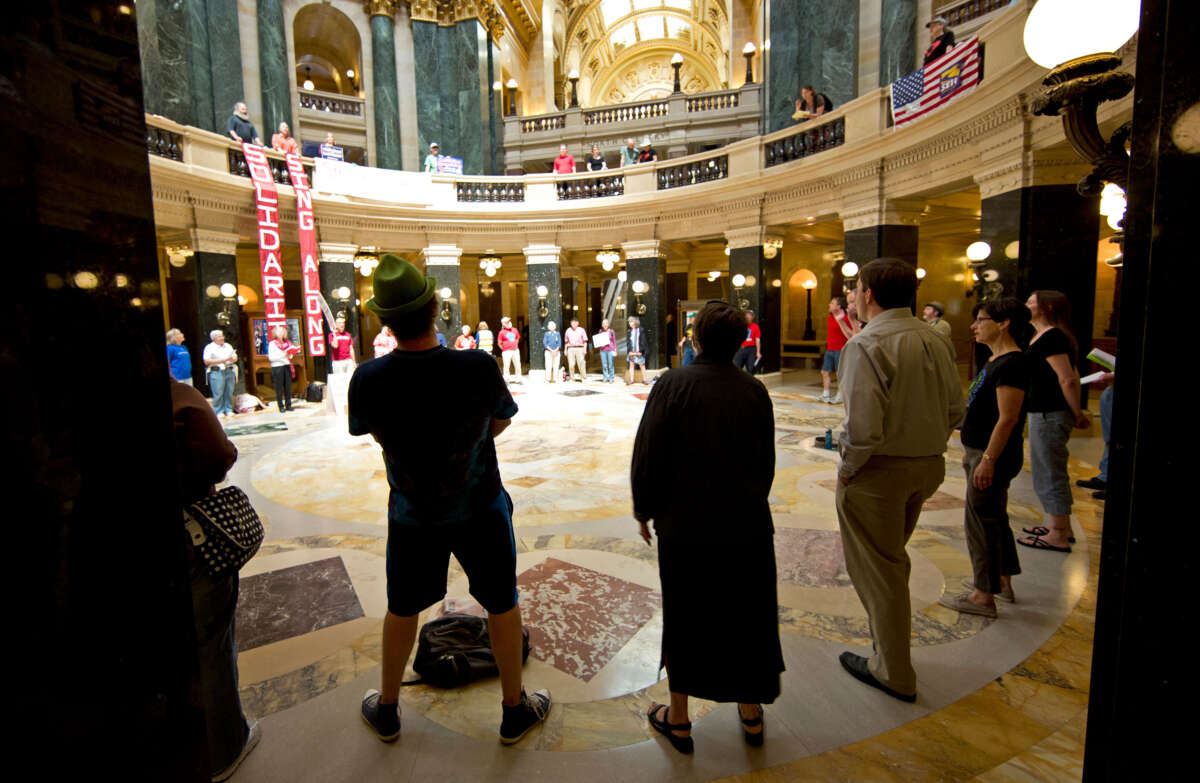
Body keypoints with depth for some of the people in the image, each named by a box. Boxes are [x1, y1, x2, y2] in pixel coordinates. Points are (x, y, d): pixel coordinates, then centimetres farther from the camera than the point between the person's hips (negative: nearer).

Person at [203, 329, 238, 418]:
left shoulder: (228, 346, 17)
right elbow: (207, 361, -8)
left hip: (229, 371, 5)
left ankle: (229, 410, 13)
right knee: (218, 393, -6)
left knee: (229, 392, 5)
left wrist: (232, 359, -4)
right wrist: (222, 360, -13)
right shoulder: (209, 347, 0)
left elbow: (235, 357, 20)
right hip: (217, 372, -5)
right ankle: (219, 411, 1)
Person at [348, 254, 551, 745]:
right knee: (501, 605, 18)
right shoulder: (478, 368, -24)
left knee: (401, 610, 23)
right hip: (480, 509, -2)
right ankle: (515, 709, 36)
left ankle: (387, 710, 46)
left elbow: (377, 435, 1)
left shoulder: (367, 380, -18)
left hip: (411, 514, 2)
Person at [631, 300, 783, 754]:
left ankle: (678, 721, 31)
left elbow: (648, 456, -11)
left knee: (683, 622, 14)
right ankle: (751, 717, 36)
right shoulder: (755, 392, -2)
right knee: (747, 619, 19)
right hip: (747, 526, 3)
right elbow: (766, 461, 6)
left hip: (684, 527, -2)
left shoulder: (672, 385, -12)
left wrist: (644, 510, 3)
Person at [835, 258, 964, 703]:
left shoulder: (867, 345, -21)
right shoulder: (935, 341, 4)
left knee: (877, 569, 10)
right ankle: (889, 644, 44)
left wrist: (847, 469, -13)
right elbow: (955, 411, 8)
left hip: (878, 470, -8)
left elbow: (863, 426, -27)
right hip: (928, 466, 8)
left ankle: (894, 673, 25)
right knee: (892, 559, 26)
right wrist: (928, 447, 16)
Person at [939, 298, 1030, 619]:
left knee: (980, 521, -2)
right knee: (994, 518, 20)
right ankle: (1002, 581, 36)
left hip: (994, 455, -10)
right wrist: (972, 452, 22)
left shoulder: (1012, 363, -19)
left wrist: (988, 460, -24)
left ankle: (984, 596, 9)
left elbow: (1008, 418, -23)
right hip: (980, 451, 10)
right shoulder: (995, 361, 12)